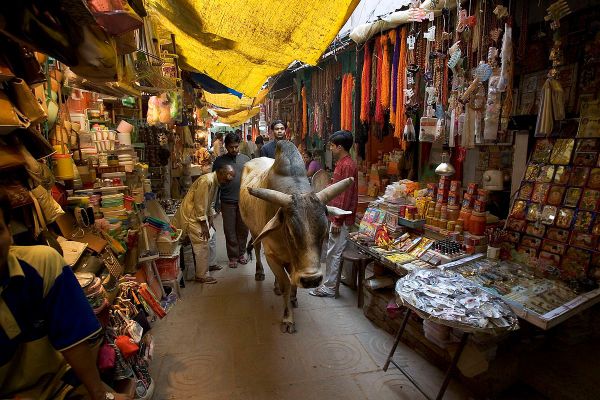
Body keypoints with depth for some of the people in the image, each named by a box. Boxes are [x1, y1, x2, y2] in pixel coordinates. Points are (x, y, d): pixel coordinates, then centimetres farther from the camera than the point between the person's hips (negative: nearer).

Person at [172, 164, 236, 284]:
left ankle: (210, 264, 34)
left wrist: (210, 220, 13)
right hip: (191, 214, -10)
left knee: (211, 236, 18)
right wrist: (204, 225, -20)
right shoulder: (206, 181, -26)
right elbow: (200, 204, -25)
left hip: (200, 214, 10)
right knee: (201, 244, -8)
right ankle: (201, 276, 2)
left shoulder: (216, 182, 5)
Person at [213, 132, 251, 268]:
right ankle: (233, 257, 19)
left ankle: (241, 253, 27)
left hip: (244, 201, 2)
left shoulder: (246, 159, 7)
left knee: (243, 229, 10)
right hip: (228, 202, -1)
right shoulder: (220, 161, 2)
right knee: (230, 231, 6)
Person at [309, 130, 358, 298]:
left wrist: (338, 221, -20)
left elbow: (346, 195, -21)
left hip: (341, 218, -10)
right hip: (336, 215, 10)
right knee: (332, 251, 16)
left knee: (333, 253, -1)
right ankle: (329, 282, 27)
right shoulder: (341, 163, 14)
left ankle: (329, 287, 10)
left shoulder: (347, 165, -17)